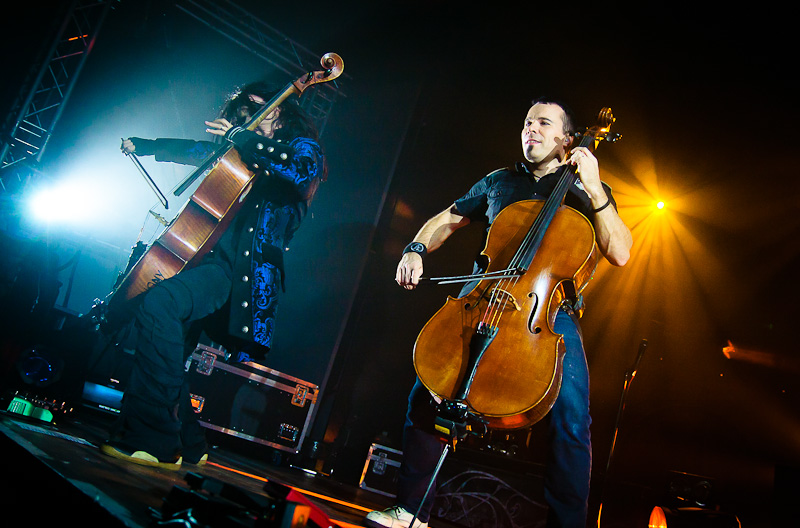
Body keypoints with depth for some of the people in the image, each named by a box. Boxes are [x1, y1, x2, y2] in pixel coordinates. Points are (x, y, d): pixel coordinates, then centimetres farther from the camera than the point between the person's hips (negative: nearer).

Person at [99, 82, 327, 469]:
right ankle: (188, 445, 19)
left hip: (242, 272, -9)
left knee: (158, 302, -31)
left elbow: (302, 174, -18)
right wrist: (143, 145, 43)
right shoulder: (241, 152, 27)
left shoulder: (300, 146, 7)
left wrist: (246, 138, -15)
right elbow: (195, 150, 42)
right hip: (214, 259, 9)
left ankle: (154, 441, -28)